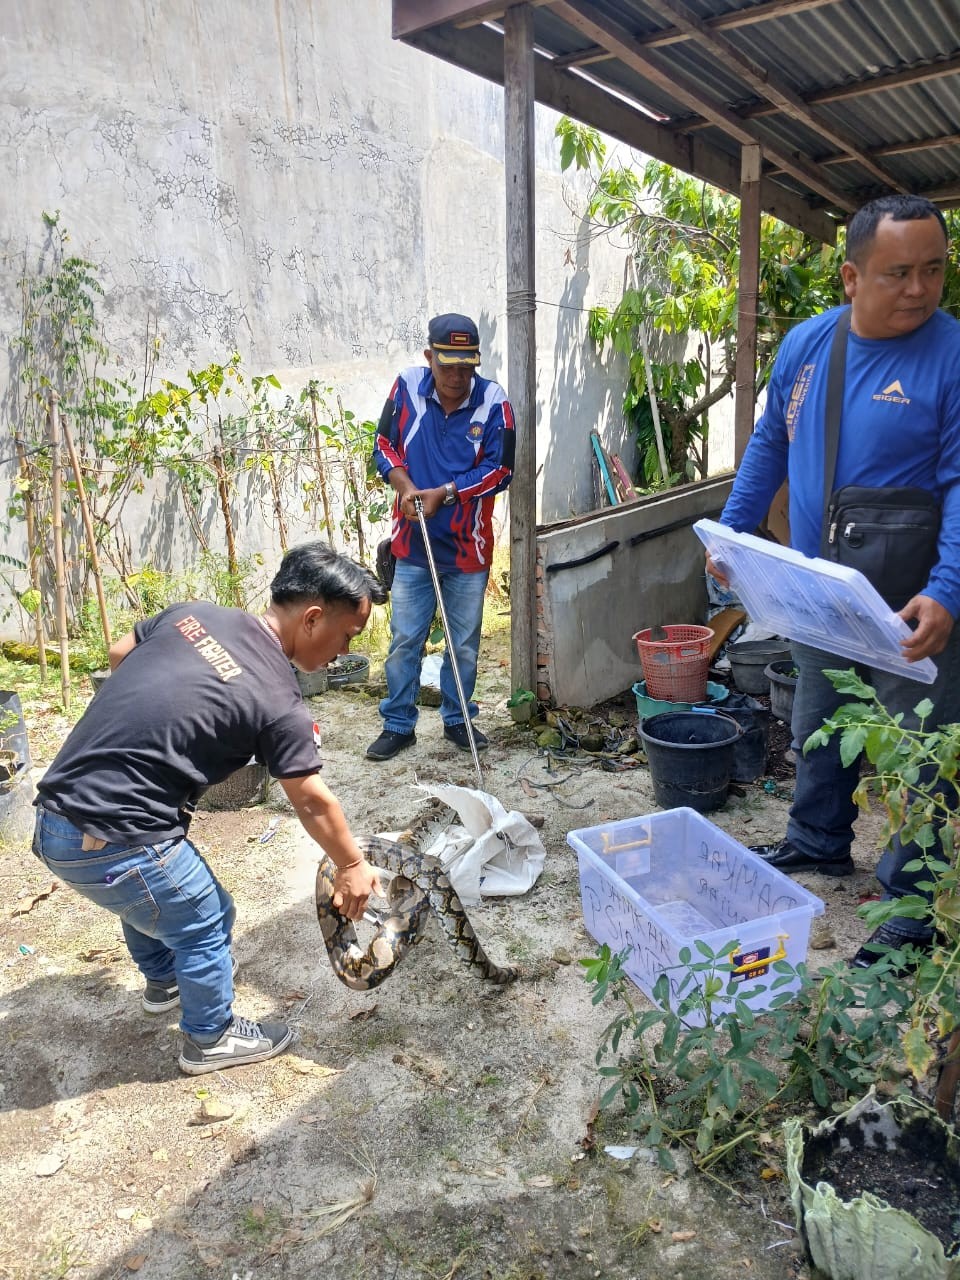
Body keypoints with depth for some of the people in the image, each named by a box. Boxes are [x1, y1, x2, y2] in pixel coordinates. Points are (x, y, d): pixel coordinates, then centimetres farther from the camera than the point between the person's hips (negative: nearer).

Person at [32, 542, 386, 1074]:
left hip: (54, 815, 8)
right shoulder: (277, 700, -17)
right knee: (205, 922, 16)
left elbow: (118, 655, 18)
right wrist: (353, 866, 10)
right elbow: (313, 803, -6)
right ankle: (210, 1038, 38)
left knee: (146, 895, 34)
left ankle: (163, 980, 59)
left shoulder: (191, 612, 1)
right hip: (112, 844, -8)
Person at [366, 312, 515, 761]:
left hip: (468, 547, 0)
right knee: (405, 640, 6)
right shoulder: (407, 387, -5)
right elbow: (385, 446, 2)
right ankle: (398, 725, 21)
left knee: (464, 643, 11)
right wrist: (405, 487, -16)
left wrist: (443, 493, -19)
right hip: (413, 544, 1)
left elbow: (499, 470, -11)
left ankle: (457, 720, 29)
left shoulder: (493, 401, -10)